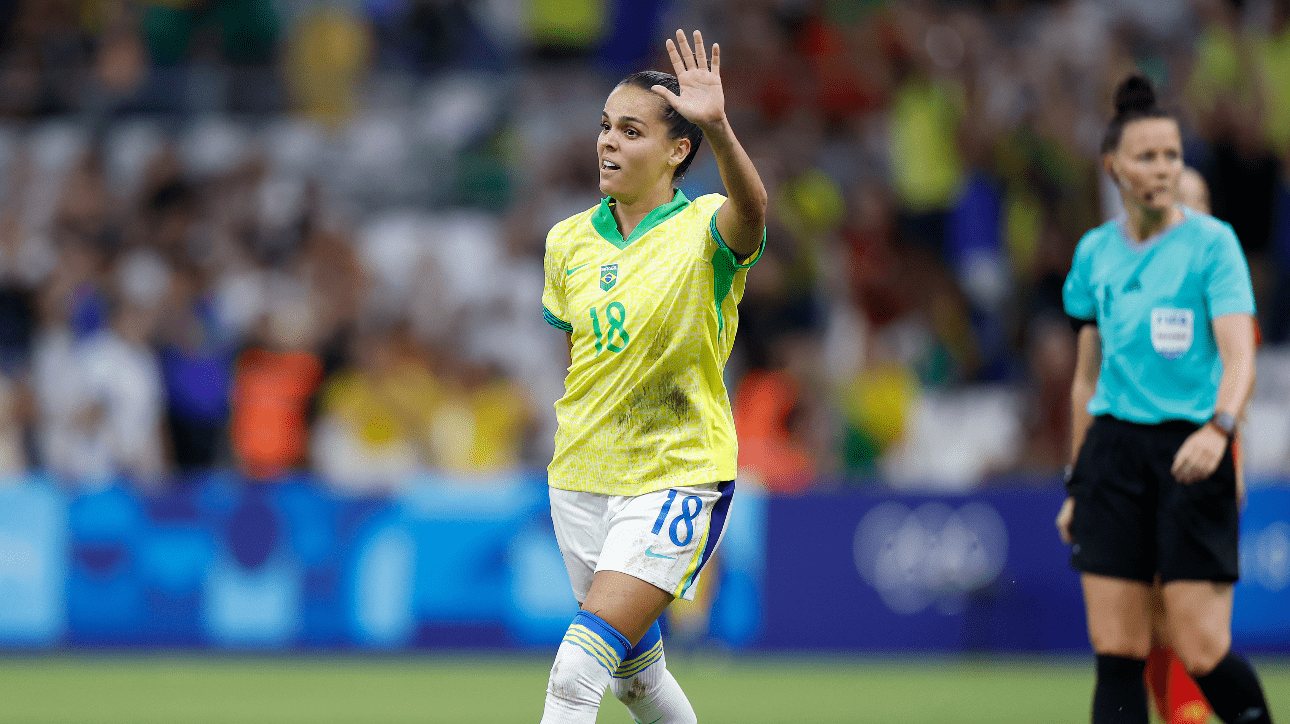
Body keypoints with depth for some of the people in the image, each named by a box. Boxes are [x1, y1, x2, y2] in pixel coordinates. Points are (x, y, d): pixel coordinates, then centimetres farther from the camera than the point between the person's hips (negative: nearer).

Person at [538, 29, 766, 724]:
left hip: (675, 478, -6)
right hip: (581, 478, 6)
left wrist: (718, 128, -55)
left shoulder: (705, 228, -12)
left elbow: (751, 211, -38)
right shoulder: (569, 240, 4)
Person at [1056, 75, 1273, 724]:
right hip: (1114, 448, 4)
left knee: (1201, 652, -9)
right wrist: (1076, 485, 19)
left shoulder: (1211, 242, -4)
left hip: (1191, 455, -4)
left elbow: (1240, 355, -15)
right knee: (1117, 653, -2)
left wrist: (1218, 428, -34)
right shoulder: (1095, 251, 11)